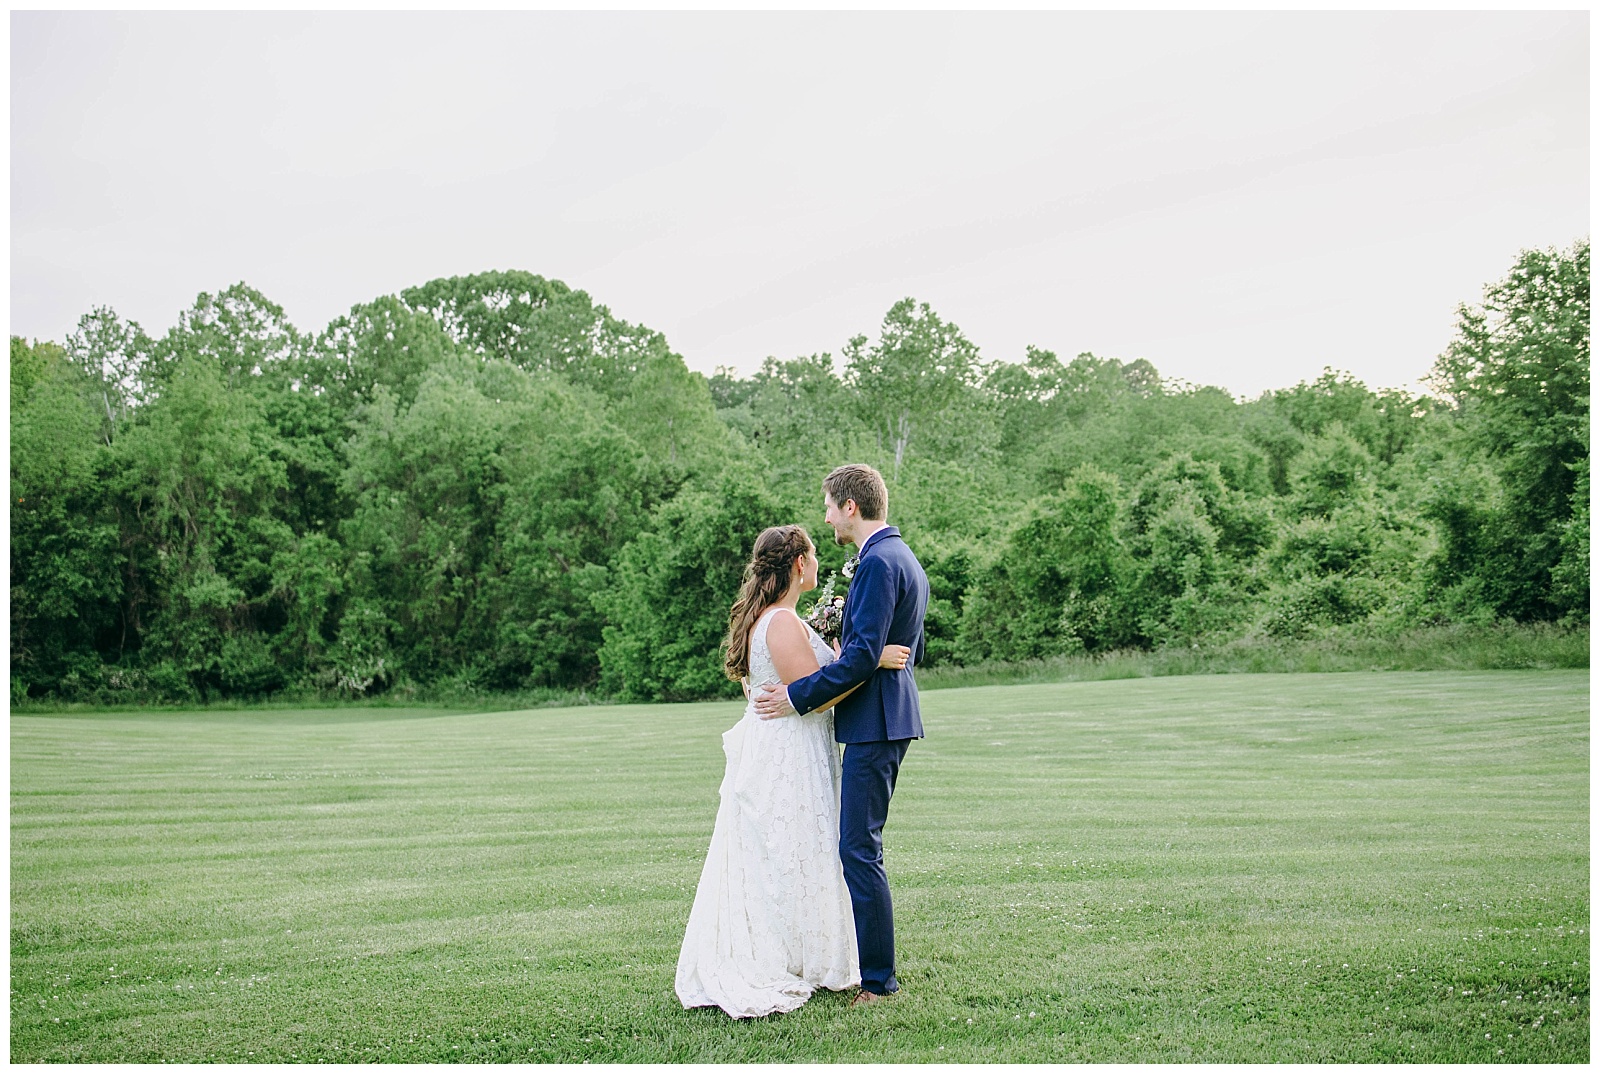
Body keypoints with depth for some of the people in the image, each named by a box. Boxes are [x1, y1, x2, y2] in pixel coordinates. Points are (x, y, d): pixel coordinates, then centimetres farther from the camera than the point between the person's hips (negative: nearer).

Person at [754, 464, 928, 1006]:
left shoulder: (878, 562, -16)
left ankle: (878, 980, 1)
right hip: (885, 720, 11)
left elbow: (862, 655, -22)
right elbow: (913, 650, 22)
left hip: (874, 724, -11)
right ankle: (870, 963, 24)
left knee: (859, 848, -6)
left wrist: (798, 695, -16)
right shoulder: (904, 558, 17)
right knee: (858, 845, 16)